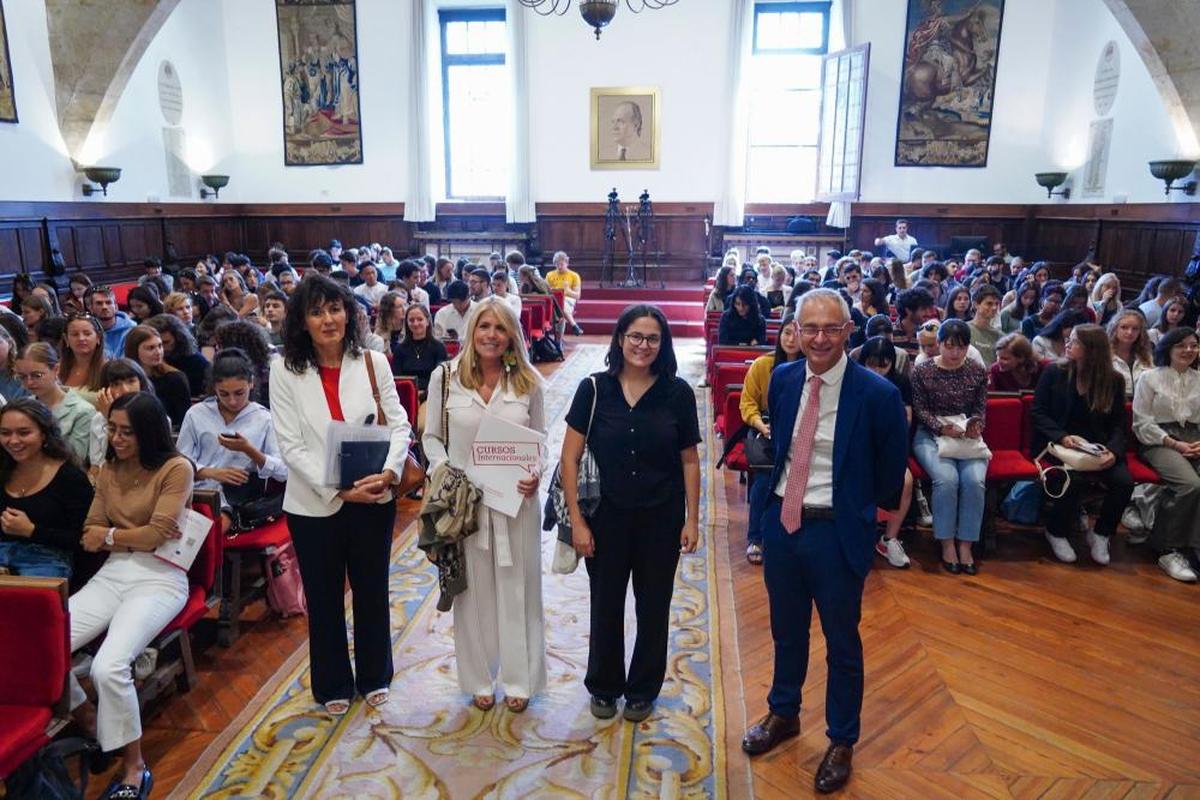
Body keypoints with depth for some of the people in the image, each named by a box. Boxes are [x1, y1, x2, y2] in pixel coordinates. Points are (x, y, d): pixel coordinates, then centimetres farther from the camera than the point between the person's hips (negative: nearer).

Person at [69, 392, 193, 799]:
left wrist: (110, 534, 6)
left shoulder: (176, 468, -6)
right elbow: (90, 537, 11)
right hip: (111, 574, 6)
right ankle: (90, 723, 12)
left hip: (160, 578, -6)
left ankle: (134, 766, -5)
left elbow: (155, 535, -10)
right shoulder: (109, 469, 14)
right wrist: (136, 535, -6)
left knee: (108, 667, -27)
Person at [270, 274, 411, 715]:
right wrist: (337, 490, -20)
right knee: (324, 599, 15)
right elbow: (290, 446, -10)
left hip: (372, 499, 1)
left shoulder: (373, 362, -4)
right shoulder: (285, 370, -7)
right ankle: (333, 685, 36)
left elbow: (398, 424, -2)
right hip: (314, 505, -1)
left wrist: (389, 471, -20)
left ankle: (374, 676, 38)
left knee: (372, 591, 16)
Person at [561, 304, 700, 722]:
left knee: (653, 606, 14)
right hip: (606, 515, 0)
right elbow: (570, 458, -6)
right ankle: (604, 687, 37)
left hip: (661, 517, 1)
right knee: (606, 605, 14)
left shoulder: (677, 392, -6)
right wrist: (576, 520, -9)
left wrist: (692, 519, -1)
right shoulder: (594, 388, -8)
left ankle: (643, 690, 37)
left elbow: (689, 460, 0)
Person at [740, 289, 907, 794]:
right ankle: (783, 714, 46)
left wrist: (861, 510, 8)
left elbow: (891, 473, -3)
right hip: (782, 521, 4)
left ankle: (841, 741, 35)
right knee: (786, 629, 22)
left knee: (842, 641, 14)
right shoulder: (782, 380, -2)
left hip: (837, 531, -4)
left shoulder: (877, 394, -16)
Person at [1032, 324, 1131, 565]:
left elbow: (1119, 424, 5)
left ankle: (1101, 534, 4)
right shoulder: (1053, 373, 1)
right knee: (1076, 478, -31)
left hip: (1097, 447, 3)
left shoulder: (1114, 380, 6)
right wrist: (1062, 437, -19)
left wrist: (1113, 450, -15)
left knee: (1124, 481, -24)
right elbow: (1038, 413, -2)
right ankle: (1056, 532, -5)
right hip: (1059, 444, -2)